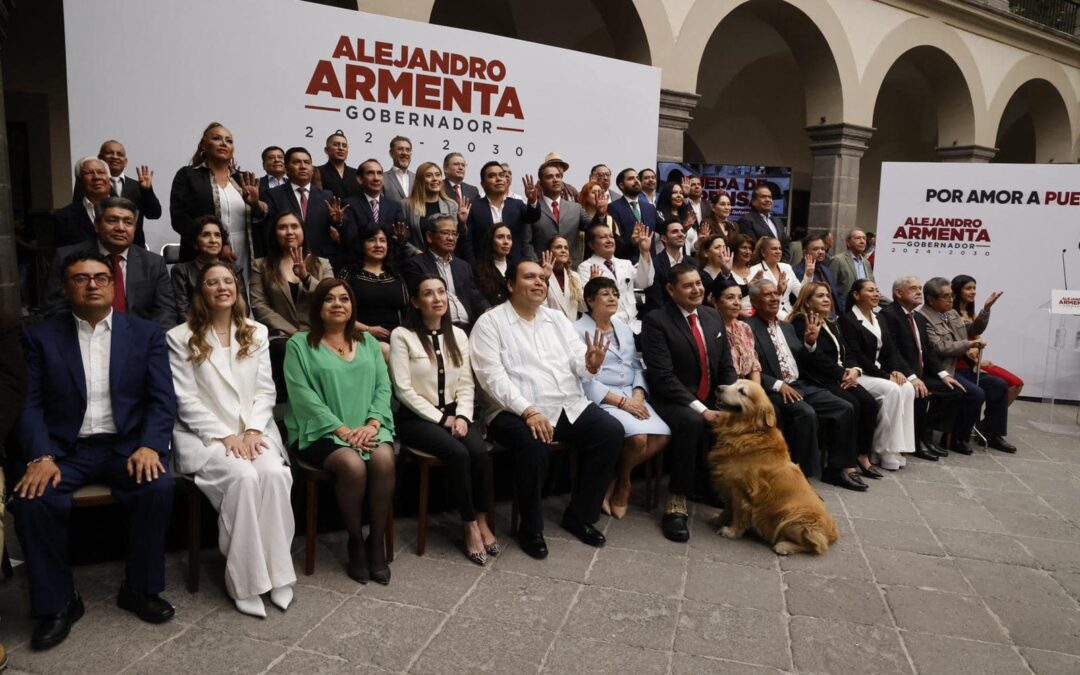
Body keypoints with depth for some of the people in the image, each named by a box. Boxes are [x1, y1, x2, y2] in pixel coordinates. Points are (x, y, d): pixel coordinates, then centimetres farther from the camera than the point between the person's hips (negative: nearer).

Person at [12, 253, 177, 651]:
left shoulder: (146, 333, 6)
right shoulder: (41, 336, 7)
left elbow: (163, 399, 0)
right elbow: (29, 404, 0)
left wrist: (149, 446, -17)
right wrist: (40, 457, -17)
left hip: (127, 444, 0)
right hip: (66, 448, 1)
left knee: (159, 487, -29)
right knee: (30, 499, -27)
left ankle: (140, 589, -6)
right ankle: (57, 602, -4)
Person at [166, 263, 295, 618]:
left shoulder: (257, 333, 13)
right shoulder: (180, 338, 2)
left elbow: (265, 390, 8)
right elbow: (186, 399, -4)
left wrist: (253, 430, -8)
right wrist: (224, 435, -14)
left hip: (254, 430, 3)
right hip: (206, 434, -3)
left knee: (275, 474, -28)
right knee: (244, 477, -31)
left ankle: (275, 571, -16)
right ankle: (245, 579, -18)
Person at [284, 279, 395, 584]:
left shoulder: (368, 342, 17)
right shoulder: (299, 344, 4)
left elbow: (383, 387, 9)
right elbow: (303, 396, -7)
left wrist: (371, 424, -10)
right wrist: (343, 430, -15)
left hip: (368, 428, 3)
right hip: (321, 430, -3)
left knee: (384, 459, -28)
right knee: (352, 465, -31)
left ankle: (377, 542, -12)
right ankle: (355, 542, -8)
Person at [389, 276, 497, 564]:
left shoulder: (458, 335, 10)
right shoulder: (402, 336, -7)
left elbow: (466, 383, 8)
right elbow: (403, 390, -12)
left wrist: (462, 416, -10)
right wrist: (440, 419, -14)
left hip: (454, 412, 5)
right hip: (416, 416, -4)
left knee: (480, 453, -24)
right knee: (458, 454, -29)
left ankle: (483, 520, -6)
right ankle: (470, 526, -12)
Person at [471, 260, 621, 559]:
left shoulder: (557, 318, 16)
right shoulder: (490, 322, -1)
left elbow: (578, 363, 8)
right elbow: (492, 376, -13)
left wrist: (591, 363, -18)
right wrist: (528, 411, -25)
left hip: (570, 406, 6)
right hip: (518, 411, -5)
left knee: (612, 431, -14)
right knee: (534, 444, -34)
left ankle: (579, 515, 3)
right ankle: (531, 528, -9)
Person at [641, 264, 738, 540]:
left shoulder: (713, 317, 10)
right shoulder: (656, 320, -11)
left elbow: (726, 367, 11)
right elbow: (663, 377, -19)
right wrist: (700, 409, -24)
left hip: (711, 402, 6)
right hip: (673, 402, -6)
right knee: (692, 422, -36)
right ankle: (676, 503, -24)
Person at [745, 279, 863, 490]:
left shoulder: (787, 327, 20)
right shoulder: (748, 328, -5)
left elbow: (802, 363, 21)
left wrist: (810, 343, 3)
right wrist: (779, 385, -19)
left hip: (801, 385, 8)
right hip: (773, 391, -8)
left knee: (845, 408, -6)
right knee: (807, 414, -32)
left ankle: (838, 468, 3)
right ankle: (801, 475, -22)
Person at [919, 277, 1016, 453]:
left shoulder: (952, 313, 14)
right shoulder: (923, 318, -16)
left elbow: (973, 330, 26)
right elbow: (940, 348, -22)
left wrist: (986, 309, 11)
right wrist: (971, 343, -13)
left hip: (962, 367, 10)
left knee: (1000, 386, 5)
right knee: (976, 393, -25)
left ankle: (991, 434, 16)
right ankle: (956, 438, -8)